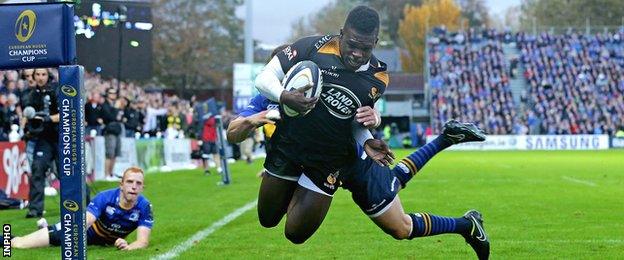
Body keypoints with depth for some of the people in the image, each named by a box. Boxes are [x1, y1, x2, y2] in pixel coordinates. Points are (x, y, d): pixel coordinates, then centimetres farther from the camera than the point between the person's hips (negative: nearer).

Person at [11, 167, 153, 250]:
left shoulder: (144, 206, -26)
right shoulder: (104, 198, -31)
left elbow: (143, 241, -30)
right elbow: (83, 224, -39)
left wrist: (128, 247, -53)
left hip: (105, 241, 3)